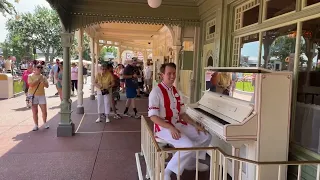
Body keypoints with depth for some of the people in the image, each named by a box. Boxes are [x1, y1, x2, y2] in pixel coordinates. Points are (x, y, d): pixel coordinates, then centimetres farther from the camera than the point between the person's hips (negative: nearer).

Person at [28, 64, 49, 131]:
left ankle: (45, 123, 23)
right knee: (35, 112, 4)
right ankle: (36, 125, 15)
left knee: (44, 111, 2)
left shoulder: (43, 77, 7)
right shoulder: (30, 76, 0)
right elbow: (31, 84, -16)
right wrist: (38, 79, -19)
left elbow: (47, 86, -1)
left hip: (41, 95, 2)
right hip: (33, 96, -2)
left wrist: (43, 81, -18)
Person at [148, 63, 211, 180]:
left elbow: (182, 113, 13)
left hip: (178, 124, 8)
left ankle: (191, 163, 27)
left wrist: (195, 125, -1)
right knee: (188, 146, -29)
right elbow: (153, 116, -19)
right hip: (164, 127, -8)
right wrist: (170, 128, -29)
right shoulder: (156, 92, -13)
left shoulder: (176, 92, 12)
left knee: (205, 137, 8)